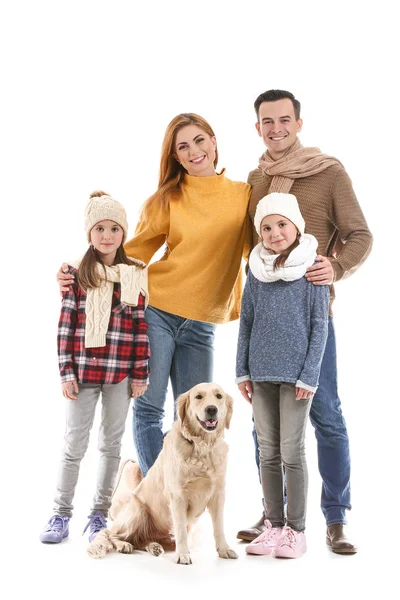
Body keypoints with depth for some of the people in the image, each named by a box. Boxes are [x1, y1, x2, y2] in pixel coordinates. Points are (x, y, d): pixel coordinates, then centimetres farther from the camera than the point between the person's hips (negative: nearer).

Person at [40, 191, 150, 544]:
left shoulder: (138, 274, 2)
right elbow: (66, 324, -1)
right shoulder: (77, 273, 0)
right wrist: (66, 372, -5)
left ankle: (100, 515, 21)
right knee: (74, 444, 4)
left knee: (111, 444, 10)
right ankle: (61, 515, 16)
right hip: (83, 371, -1)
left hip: (121, 373, 1)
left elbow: (142, 325, 2)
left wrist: (141, 373, 0)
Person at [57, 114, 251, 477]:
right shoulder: (167, 199, 2)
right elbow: (133, 253, 6)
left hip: (201, 324, 1)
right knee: (148, 409, -3)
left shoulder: (243, 194, 4)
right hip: (155, 312, -1)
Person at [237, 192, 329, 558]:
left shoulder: (312, 269, -4)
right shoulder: (257, 270, 7)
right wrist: (242, 371, 6)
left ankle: (296, 530, 13)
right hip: (261, 373, 4)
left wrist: (310, 376, -10)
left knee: (292, 452, 1)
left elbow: (320, 325, -5)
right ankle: (274, 525, 21)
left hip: (296, 373, -4)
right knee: (268, 452, 10)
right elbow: (247, 321, 10)